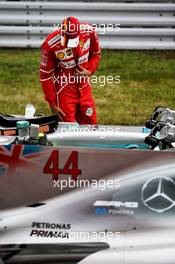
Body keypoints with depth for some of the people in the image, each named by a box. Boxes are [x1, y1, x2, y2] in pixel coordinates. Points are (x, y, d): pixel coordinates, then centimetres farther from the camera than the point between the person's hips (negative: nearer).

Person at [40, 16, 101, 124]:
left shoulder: (89, 31, -13)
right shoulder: (50, 45, -22)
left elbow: (96, 53, 8)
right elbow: (46, 75, -12)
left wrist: (90, 71, -10)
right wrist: (52, 103, -10)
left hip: (84, 86, 4)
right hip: (64, 88, -4)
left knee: (90, 124, 8)